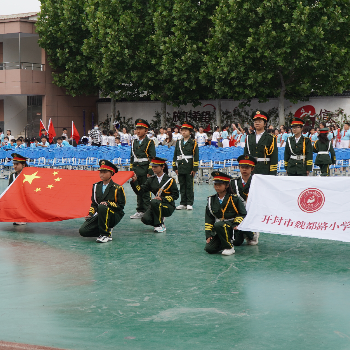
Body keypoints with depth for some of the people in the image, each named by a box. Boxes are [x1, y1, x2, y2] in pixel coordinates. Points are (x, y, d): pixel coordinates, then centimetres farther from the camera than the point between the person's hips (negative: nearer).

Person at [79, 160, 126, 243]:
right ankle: (106, 229, 6)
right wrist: (90, 214, 1)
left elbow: (121, 205, -7)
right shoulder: (96, 186, 13)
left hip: (114, 216, -5)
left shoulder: (117, 188, -4)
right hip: (100, 215, 5)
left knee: (102, 207, -38)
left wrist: (108, 203, -23)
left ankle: (106, 235, -25)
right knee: (83, 231, -18)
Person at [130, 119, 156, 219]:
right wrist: (131, 170, 13)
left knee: (146, 192, -3)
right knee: (138, 191, 9)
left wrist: (150, 172, -12)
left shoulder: (150, 142, -3)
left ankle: (146, 212, 1)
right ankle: (140, 211, 15)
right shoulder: (134, 142, 14)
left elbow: (152, 158, -6)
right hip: (136, 171, 6)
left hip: (145, 170, -6)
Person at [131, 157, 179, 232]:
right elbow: (140, 191, 1)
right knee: (145, 219, -22)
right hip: (156, 206, 4)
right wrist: (134, 181, -16)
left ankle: (160, 225, -19)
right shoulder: (151, 179, 7)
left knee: (154, 202, -35)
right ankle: (160, 219, 11)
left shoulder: (170, 180, -5)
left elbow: (175, 195, -6)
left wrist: (162, 198, -18)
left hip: (168, 207, -4)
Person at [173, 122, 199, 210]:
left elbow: (196, 156, -5)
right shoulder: (178, 143, 12)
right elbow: (175, 156, 14)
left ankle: (189, 204, 4)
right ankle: (183, 203, 13)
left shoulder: (193, 143, -1)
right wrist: (175, 168, 8)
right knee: (182, 186, 8)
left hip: (189, 169, -4)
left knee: (189, 186, 0)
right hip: (180, 168, 4)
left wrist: (194, 169, -10)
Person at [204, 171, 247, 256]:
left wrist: (236, 224, -16)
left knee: (218, 225, -38)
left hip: (231, 226, -4)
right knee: (209, 249, -18)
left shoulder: (234, 199, -3)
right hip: (217, 230, 4)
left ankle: (229, 247, -18)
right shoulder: (211, 200, 8)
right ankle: (223, 243, 15)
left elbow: (243, 214, 1)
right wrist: (208, 235, 1)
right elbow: (208, 219, 9)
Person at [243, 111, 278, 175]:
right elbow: (245, 154, 15)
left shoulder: (270, 138, 1)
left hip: (265, 172, -3)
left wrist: (272, 174, -9)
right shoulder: (249, 138, 14)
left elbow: (274, 157, -3)